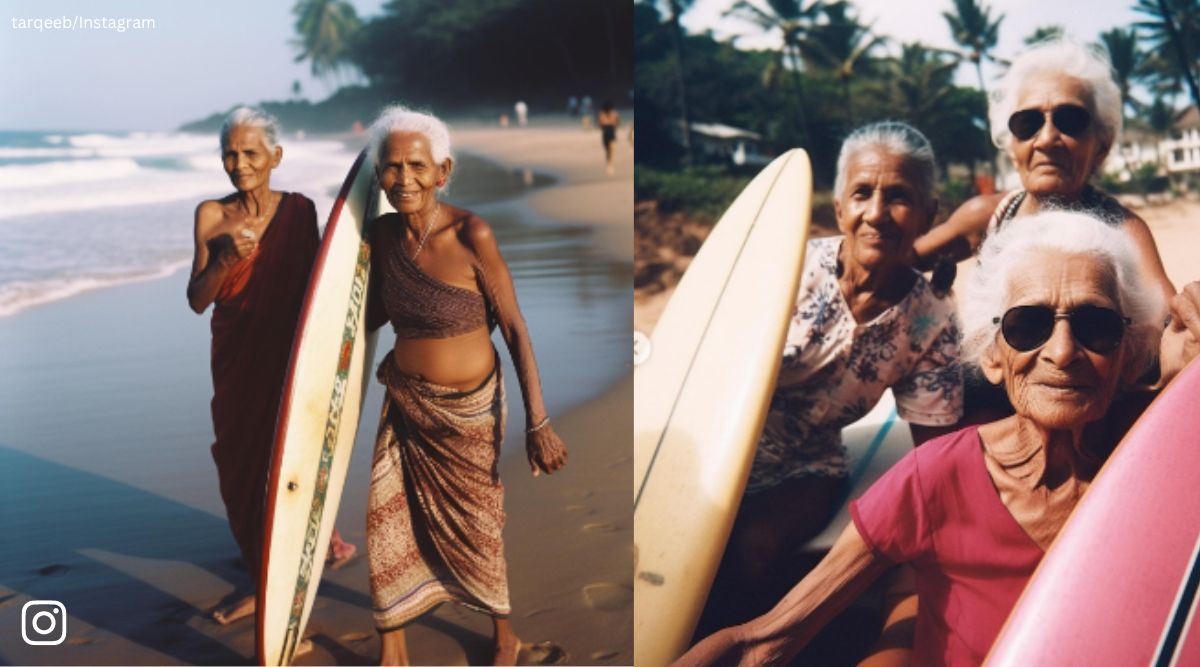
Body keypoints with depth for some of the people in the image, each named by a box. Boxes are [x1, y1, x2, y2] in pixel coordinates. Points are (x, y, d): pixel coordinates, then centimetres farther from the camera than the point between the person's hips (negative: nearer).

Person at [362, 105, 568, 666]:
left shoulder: (471, 235, -20)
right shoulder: (383, 234, -6)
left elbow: (514, 328, -17)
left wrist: (537, 422, -19)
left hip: (468, 410, -4)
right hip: (405, 405, 4)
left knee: (477, 527, 13)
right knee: (390, 522, 7)